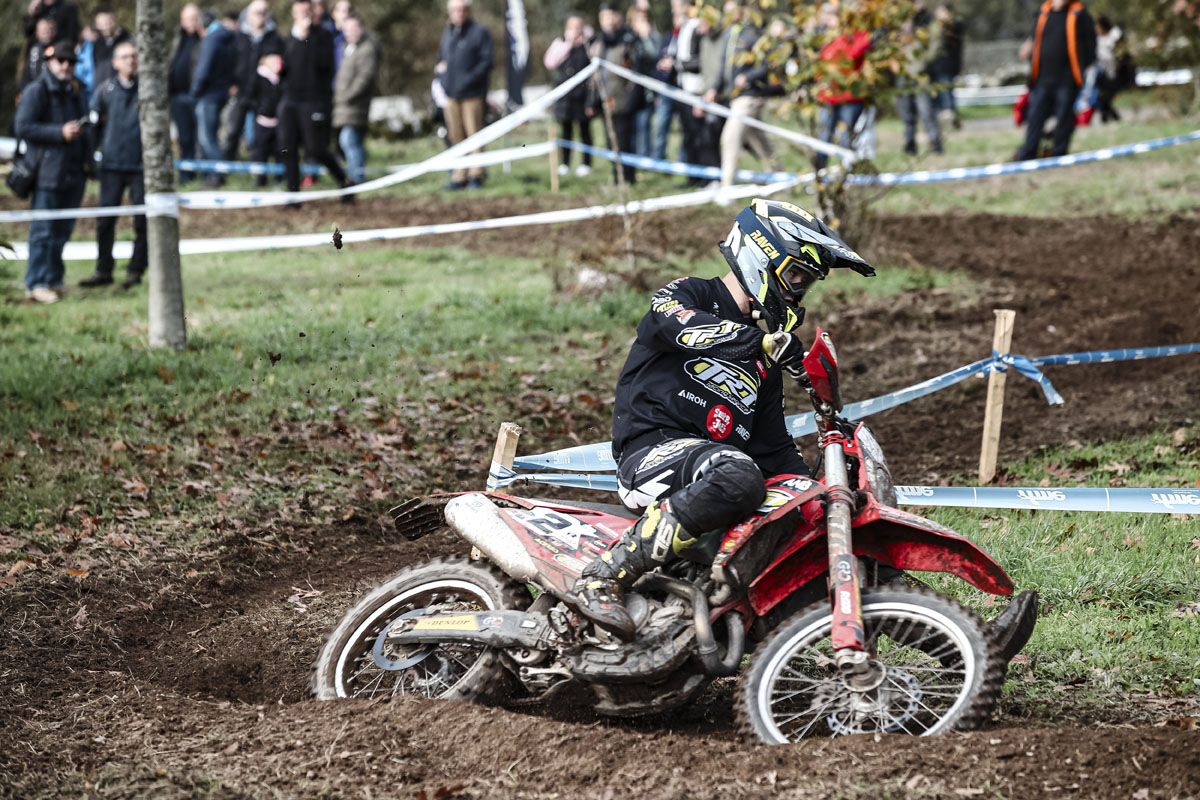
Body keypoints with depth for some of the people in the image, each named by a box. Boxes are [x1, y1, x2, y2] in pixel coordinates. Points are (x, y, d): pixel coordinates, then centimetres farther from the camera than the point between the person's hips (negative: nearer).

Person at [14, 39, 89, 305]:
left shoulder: (73, 94, 20)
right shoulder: (36, 91, -4)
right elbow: (23, 128, -13)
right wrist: (61, 133, -19)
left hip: (73, 173, 7)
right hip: (48, 172, -7)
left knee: (62, 231, 10)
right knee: (43, 230, -8)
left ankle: (53, 280, 17)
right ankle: (36, 283, -5)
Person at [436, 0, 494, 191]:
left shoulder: (479, 32, -3)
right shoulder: (448, 33, 18)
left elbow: (486, 62, -10)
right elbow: (441, 58, 30)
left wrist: (468, 80, -18)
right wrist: (439, 69, 7)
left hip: (472, 94, -6)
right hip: (451, 94, 6)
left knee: (474, 135, -5)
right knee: (456, 137, 7)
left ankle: (476, 175, -1)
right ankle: (459, 177, 11)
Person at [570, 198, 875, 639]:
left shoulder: (766, 363, 27)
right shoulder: (689, 294, 4)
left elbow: (773, 446, 27)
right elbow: (672, 323, -22)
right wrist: (763, 341, -32)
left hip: (707, 461, 7)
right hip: (651, 449, -7)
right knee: (738, 477, -39)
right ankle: (605, 575, -36)